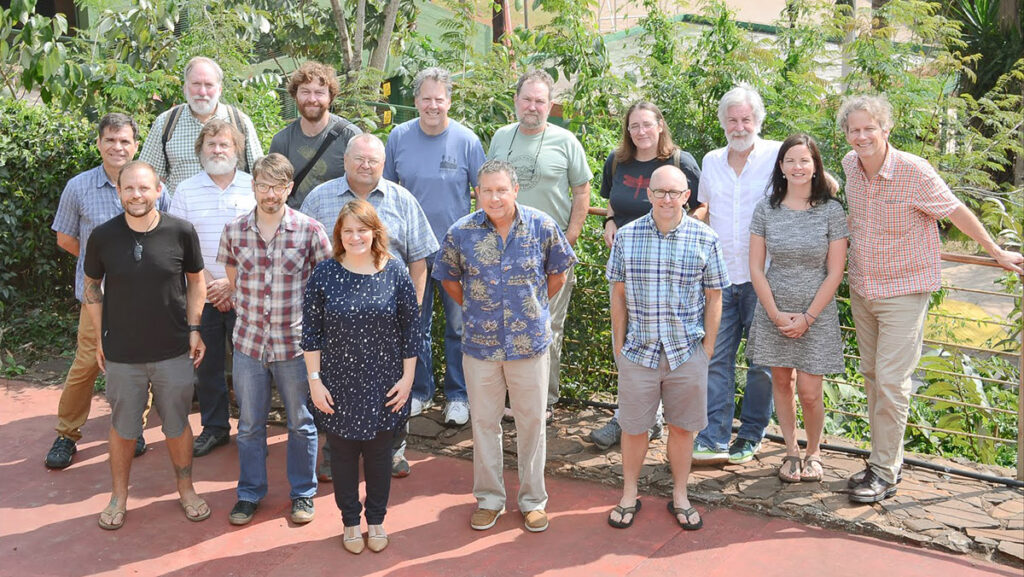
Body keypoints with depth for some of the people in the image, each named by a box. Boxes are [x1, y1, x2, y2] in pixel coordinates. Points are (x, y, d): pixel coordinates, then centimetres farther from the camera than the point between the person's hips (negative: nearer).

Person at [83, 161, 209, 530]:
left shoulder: (181, 232, -11)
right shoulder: (103, 237, -9)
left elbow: (195, 281, 2)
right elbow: (91, 286, 5)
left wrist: (194, 329, -1)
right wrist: (100, 336, 3)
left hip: (174, 351, 0)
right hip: (121, 353, 1)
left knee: (177, 426, 14)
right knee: (122, 428, 15)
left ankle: (186, 489, 35)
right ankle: (119, 497, 34)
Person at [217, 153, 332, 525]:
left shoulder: (310, 231, -9)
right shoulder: (234, 231, -1)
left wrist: (309, 319, -2)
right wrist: (249, 308, 7)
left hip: (295, 342, -2)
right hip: (248, 341, 2)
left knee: (301, 423, 11)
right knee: (249, 424, 14)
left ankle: (303, 492, 29)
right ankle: (250, 493, 31)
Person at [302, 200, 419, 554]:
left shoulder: (395, 272, -6)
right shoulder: (324, 275, -6)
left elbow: (410, 328, -1)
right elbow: (311, 332, -2)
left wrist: (407, 377, -3)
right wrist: (315, 380, -5)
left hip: (384, 385, 0)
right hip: (339, 385, 0)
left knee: (379, 453, 13)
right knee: (343, 453, 12)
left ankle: (376, 519, 33)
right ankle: (351, 521, 32)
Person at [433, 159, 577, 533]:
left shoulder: (542, 227, -8)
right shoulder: (461, 232, -7)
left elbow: (559, 271, 7)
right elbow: (448, 278, 10)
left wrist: (535, 308, 7)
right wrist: (473, 309, 8)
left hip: (530, 343, 0)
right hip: (480, 344, 1)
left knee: (532, 422, 10)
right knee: (483, 422, 12)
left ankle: (533, 500, 26)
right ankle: (489, 499, 29)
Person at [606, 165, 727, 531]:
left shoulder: (705, 240, -3)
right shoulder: (626, 236, -1)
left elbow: (714, 297, 2)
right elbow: (619, 294, 4)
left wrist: (708, 346, 1)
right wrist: (618, 343, 4)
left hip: (687, 352, 0)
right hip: (638, 350, 1)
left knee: (682, 426, 11)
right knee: (633, 427, 10)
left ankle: (680, 497, 28)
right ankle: (629, 496, 28)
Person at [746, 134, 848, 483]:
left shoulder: (831, 211, -6)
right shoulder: (766, 209, -2)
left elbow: (835, 273, -6)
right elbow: (756, 269, -1)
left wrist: (808, 317, -10)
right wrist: (776, 314, -8)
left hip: (816, 314, -2)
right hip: (774, 313, 2)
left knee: (809, 392, -2)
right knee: (781, 382, 10)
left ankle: (814, 453, 22)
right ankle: (791, 452, 26)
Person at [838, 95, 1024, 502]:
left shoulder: (914, 171, -18)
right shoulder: (850, 165, -1)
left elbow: (957, 212, -7)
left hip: (903, 289, -6)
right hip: (861, 287, 6)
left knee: (891, 381, -8)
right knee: (872, 376, 11)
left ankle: (885, 473, 2)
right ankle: (887, 458, 23)